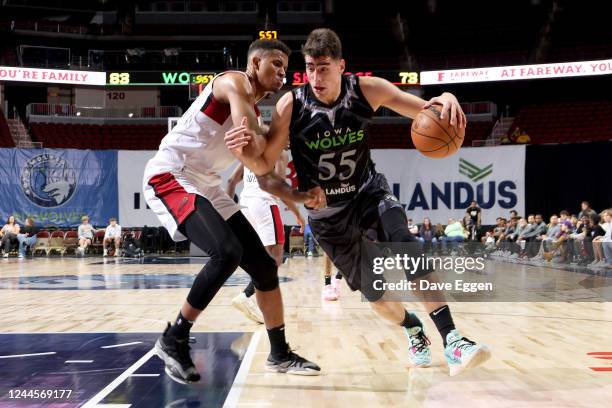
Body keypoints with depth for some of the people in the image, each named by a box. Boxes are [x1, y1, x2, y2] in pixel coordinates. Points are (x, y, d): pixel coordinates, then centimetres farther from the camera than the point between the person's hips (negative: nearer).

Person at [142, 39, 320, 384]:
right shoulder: (235, 82, -10)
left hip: (206, 186, 9)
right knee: (227, 253, -28)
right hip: (170, 176, -9)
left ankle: (280, 354, 19)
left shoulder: (256, 115, 17)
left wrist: (301, 196, 0)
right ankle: (173, 340, -11)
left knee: (265, 265, 5)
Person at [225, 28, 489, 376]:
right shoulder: (291, 105, -22)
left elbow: (425, 111, -13)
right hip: (327, 212, 0)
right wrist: (246, 153, -42)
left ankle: (451, 339, -25)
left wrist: (446, 100, -38)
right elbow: (265, 167, -18)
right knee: (373, 291, 5)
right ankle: (413, 330, 36)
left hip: (368, 191, 0)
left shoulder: (367, 90, -18)